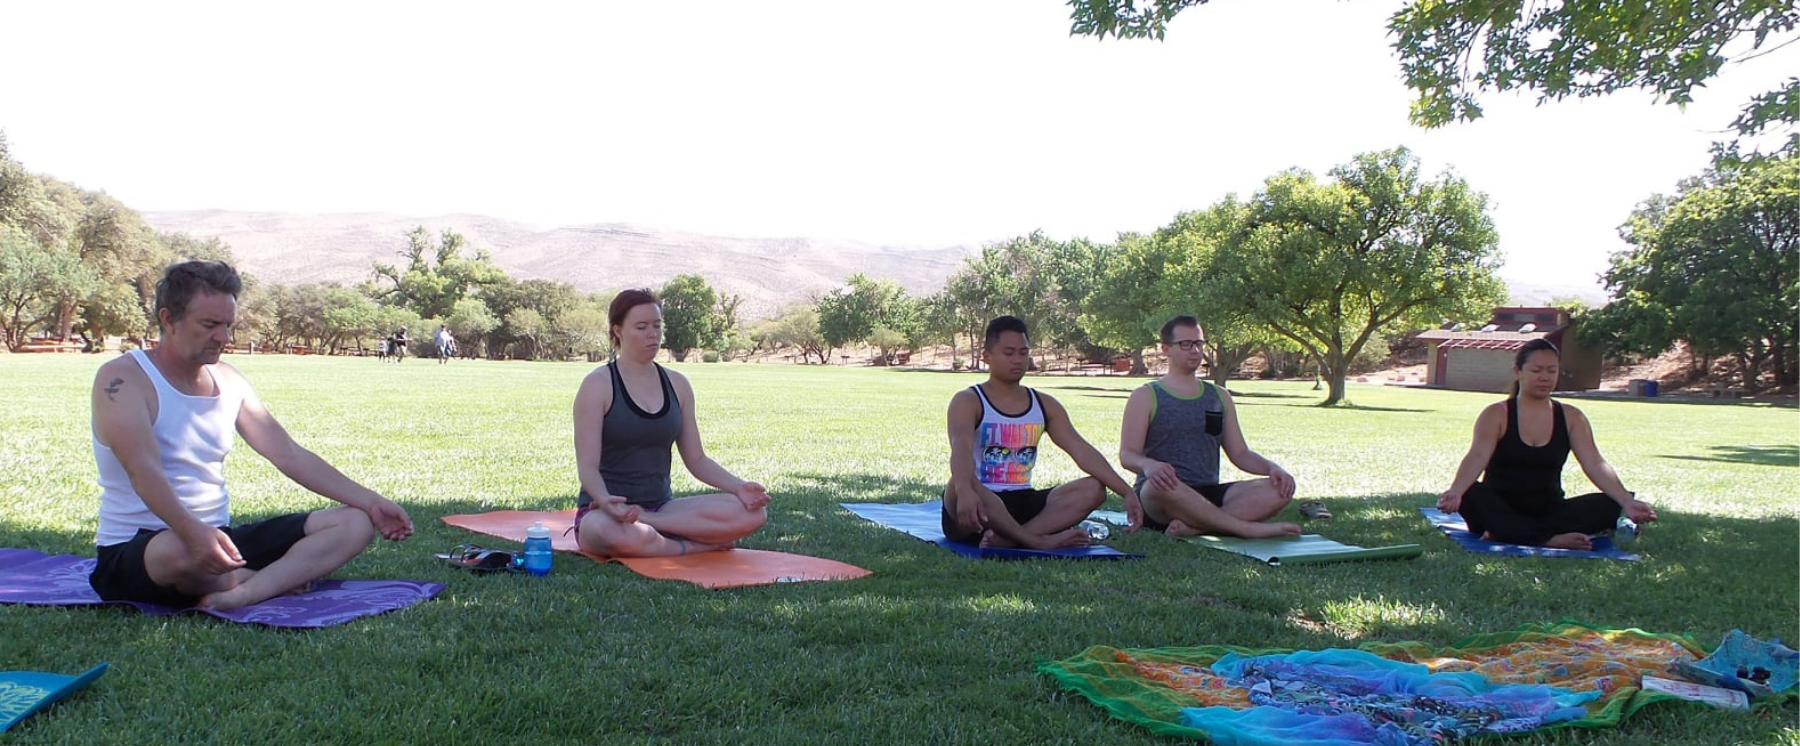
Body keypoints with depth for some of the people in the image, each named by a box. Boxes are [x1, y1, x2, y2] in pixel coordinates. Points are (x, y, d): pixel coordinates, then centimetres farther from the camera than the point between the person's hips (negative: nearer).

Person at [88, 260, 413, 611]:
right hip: (132, 553, -7)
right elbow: (144, 471, -26)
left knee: (355, 523, -8)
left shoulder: (229, 381, 9)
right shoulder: (122, 379, -11)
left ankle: (239, 595, -30)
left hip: (218, 541, 7)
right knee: (178, 551, -44)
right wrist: (193, 532, -45)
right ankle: (282, 579, -13)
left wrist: (369, 501, 1)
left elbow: (290, 455, 9)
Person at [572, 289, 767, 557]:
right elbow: (588, 466, -12)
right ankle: (696, 546, -18)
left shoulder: (677, 384, 10)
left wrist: (738, 487, -7)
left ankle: (644, 520, -20)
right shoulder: (598, 385, -5)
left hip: (661, 506, 5)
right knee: (615, 534, -44)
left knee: (753, 512, -19)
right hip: (606, 510, -5)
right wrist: (605, 500, -34)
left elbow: (696, 459, 12)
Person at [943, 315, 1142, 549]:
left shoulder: (1045, 405, 11)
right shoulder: (968, 401, -6)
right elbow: (961, 448, -26)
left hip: (1021, 504, 5)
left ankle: (1006, 539, -32)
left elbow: (1082, 450, 2)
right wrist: (965, 491, -48)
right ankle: (1039, 541, -30)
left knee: (1093, 489, -15)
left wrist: (1127, 492, -11)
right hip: (980, 508, -5)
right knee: (959, 486, -39)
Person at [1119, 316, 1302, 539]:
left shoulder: (1220, 397, 20)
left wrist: (1272, 467, -3)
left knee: (1280, 489, -19)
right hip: (1158, 497, -5)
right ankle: (1250, 528, -36)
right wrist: (1148, 465, -31)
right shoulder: (1145, 397, 5)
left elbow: (1239, 454, 18)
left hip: (1209, 495, 5)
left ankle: (1194, 527, -36)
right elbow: (1127, 454, -6)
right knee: (1159, 484, -41)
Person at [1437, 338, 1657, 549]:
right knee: (1470, 497, -35)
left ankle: (1506, 533, -34)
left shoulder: (1571, 418, 7)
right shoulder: (1497, 414, -3)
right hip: (1501, 511, -3)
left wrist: (1627, 502, -23)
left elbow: (1595, 464, -4)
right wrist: (1455, 491, -40)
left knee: (1609, 505, -23)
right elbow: (1477, 456, -19)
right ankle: (1550, 539, -39)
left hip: (1548, 511, 4)